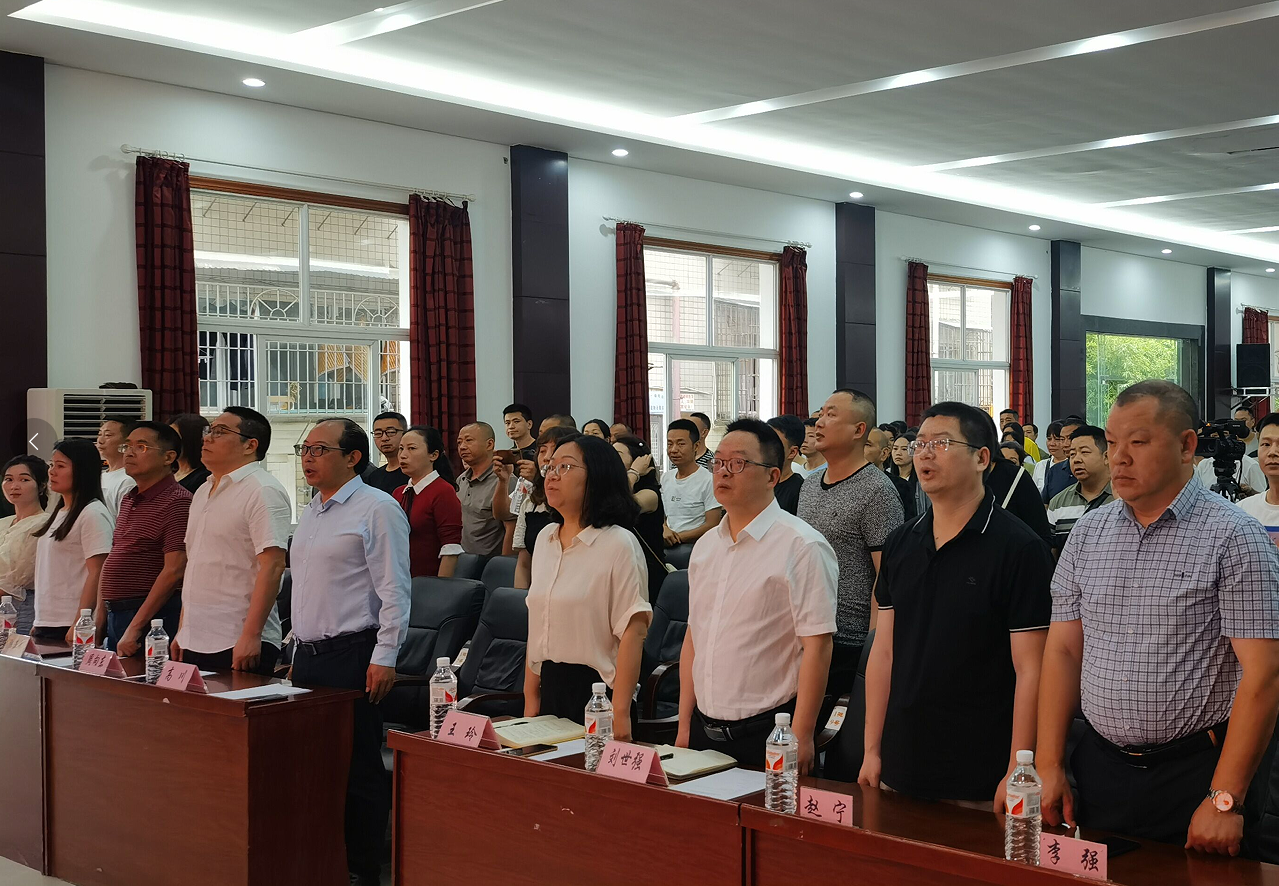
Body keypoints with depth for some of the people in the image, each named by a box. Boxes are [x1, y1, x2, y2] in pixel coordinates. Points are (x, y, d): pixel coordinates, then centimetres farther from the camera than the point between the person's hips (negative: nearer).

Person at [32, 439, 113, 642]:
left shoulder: (93, 514, -11)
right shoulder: (59, 513, 16)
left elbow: (97, 574, -16)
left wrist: (79, 625, -20)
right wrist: (38, 623, 16)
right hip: (46, 625, 8)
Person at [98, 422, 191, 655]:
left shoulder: (176, 502, -13)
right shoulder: (128, 500, 17)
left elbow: (174, 571, -20)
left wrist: (135, 627, -21)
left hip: (153, 618, -9)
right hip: (115, 616, 9)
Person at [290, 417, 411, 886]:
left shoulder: (377, 509, -8)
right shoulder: (310, 511, 17)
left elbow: (394, 589, -12)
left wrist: (384, 656, -16)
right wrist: (299, 649, 20)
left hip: (351, 655, -8)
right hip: (307, 655, 8)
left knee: (358, 767, -3)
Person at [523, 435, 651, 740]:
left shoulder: (618, 543, -11)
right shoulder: (546, 538, 10)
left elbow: (633, 632, -16)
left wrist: (620, 712, -21)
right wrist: (531, 697, 12)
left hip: (597, 690, -6)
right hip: (550, 687, 6)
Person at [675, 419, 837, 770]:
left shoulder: (801, 546, -11)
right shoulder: (706, 546, 10)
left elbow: (817, 646, -15)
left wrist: (800, 738, -18)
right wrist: (685, 726, 12)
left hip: (767, 732, -6)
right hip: (704, 729, 6)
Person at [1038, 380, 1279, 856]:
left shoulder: (1235, 537, -10)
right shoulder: (1088, 532, 6)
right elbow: (1063, 651, 7)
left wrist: (1225, 799, -19)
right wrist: (1049, 765, 0)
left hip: (1195, 772, -4)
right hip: (1099, 768, 5)